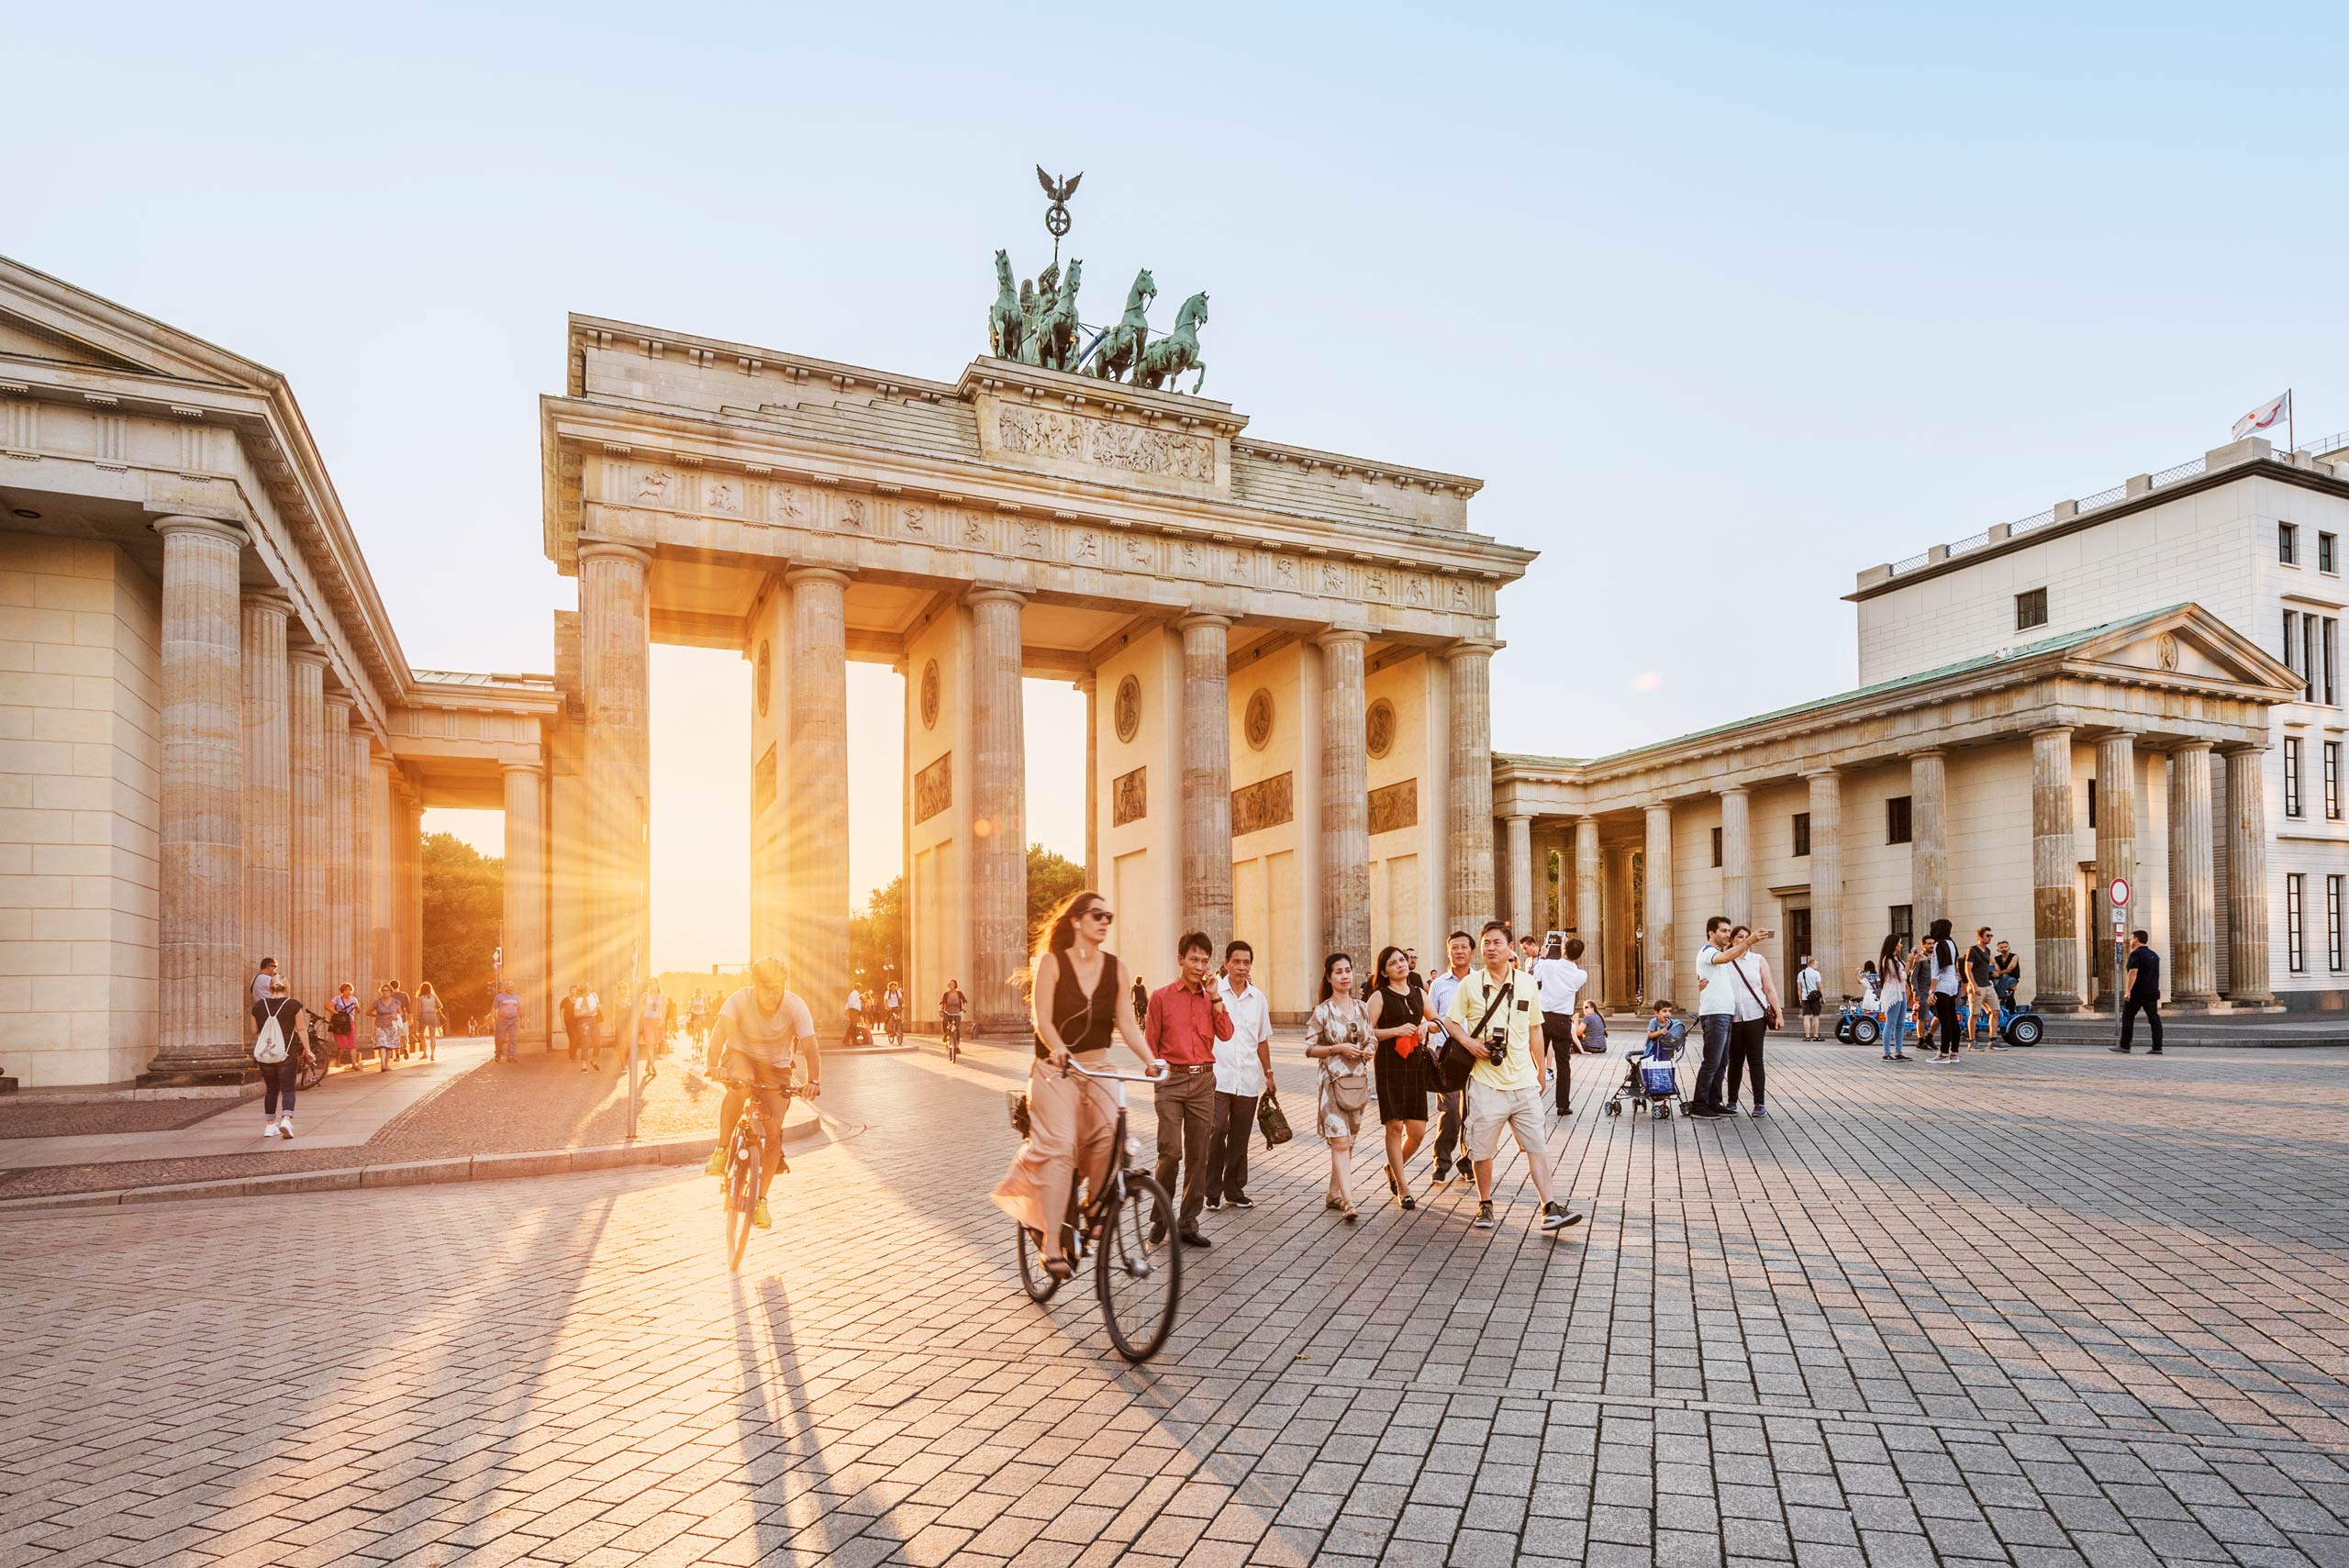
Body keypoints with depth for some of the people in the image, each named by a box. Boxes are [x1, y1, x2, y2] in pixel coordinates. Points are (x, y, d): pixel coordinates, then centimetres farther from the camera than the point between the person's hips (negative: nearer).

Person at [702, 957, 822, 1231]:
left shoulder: (796, 1007, -25)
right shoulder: (740, 1000, -25)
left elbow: (810, 1048, -33)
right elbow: (720, 1032, -39)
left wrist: (814, 1080, -49)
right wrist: (711, 1065, -57)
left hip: (776, 1067, 1)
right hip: (740, 1056, -1)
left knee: (773, 1133, -10)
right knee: (740, 1086, -38)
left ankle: (761, 1201, 5)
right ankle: (720, 1151, -20)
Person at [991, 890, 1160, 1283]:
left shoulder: (1115, 969, 6)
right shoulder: (1052, 961, -5)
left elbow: (1126, 1021, 1)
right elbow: (1041, 1018, -13)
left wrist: (1149, 1059, -14)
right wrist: (1059, 1050, -32)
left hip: (1098, 1066, 3)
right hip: (1055, 1069, -3)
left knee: (1108, 1137, -20)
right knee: (1059, 1145, -17)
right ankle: (1052, 1244, -14)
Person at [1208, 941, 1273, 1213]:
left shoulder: (1258, 998, 11)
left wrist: (1268, 1073, 18)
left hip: (1248, 1079, 4)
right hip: (1217, 1077, -4)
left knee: (1240, 1137, 10)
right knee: (1216, 1131, -12)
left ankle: (1234, 1189, 21)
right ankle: (1213, 1191, 1)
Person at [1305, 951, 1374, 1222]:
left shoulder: (1361, 1008, 9)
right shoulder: (1322, 1011, -5)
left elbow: (1370, 1040, 17)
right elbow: (1310, 1048, -5)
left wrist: (1369, 1051, -5)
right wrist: (1339, 1048, -16)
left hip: (1358, 1081, 5)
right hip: (1332, 1081, -5)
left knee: (1348, 1141, 12)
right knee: (1340, 1141, -13)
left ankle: (1333, 1194, 25)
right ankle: (1348, 1201, -18)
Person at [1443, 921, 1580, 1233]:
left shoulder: (1526, 983, 6)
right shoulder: (1470, 984, 0)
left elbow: (1535, 1030, 15)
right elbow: (1450, 1021, 6)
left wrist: (1541, 1070, 17)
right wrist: (1469, 1043, -12)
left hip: (1524, 1081, 2)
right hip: (1486, 1081, -2)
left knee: (1537, 1145, -1)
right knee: (1482, 1149, 4)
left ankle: (1549, 1208, 3)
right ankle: (1485, 1204, 22)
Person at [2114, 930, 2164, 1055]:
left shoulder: (2136, 954, -11)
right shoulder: (2154, 955, 16)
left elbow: (2133, 973, -19)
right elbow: (2156, 974, 22)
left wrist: (2128, 991, -20)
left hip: (2137, 993, -8)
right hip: (2152, 992, 8)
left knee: (2128, 1017, 0)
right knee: (2154, 1018, 4)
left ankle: (2124, 1046, 2)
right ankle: (2157, 1047, 0)